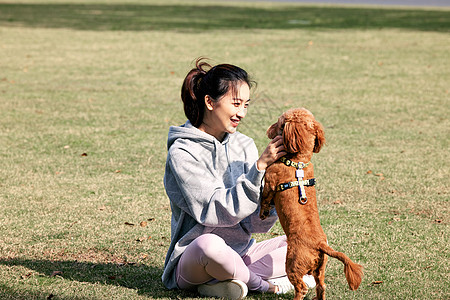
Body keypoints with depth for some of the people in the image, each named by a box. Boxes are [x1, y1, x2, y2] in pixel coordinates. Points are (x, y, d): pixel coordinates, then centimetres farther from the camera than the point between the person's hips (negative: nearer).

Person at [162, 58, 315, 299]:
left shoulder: (244, 146, 6)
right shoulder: (182, 153, -12)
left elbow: (255, 225, 0)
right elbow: (220, 213, -23)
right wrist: (260, 166, -27)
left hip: (242, 254, 7)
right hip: (192, 260, -7)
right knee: (209, 243, -40)